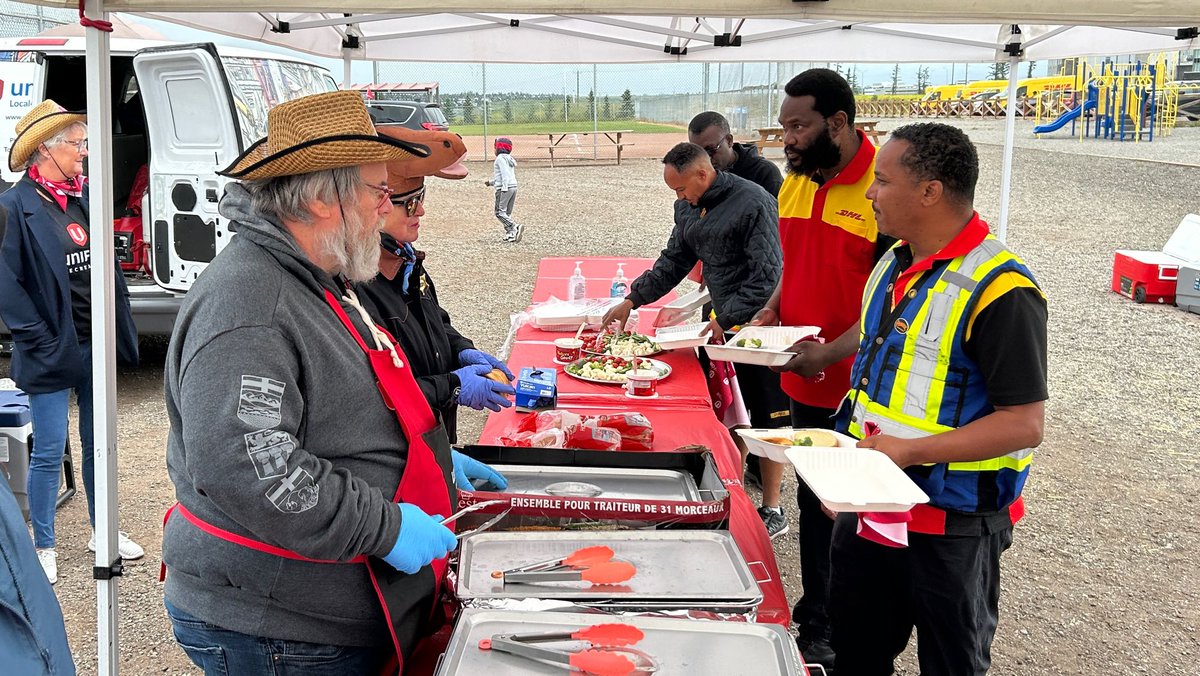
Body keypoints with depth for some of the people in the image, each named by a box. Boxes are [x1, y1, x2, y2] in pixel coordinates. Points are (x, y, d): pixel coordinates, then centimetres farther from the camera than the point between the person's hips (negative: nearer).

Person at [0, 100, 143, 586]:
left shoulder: (86, 195, 7)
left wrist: (117, 329, 9)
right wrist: (41, 340, -15)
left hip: (96, 346, 6)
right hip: (54, 353, -6)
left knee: (98, 444, 16)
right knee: (50, 452, 3)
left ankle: (102, 532, 31)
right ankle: (44, 548, 18)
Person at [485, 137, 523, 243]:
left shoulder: (501, 158, -6)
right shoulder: (509, 159, 22)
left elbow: (505, 174, -17)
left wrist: (504, 188, -23)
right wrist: (491, 182, 34)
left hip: (505, 188, -9)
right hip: (513, 187, 9)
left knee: (500, 212, -11)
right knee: (507, 213, 12)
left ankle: (515, 227, -26)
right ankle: (510, 234, 5)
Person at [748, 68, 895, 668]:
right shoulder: (794, 185, 6)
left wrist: (830, 353, -26)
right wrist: (771, 312, 0)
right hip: (804, 384, 7)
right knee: (813, 503, 19)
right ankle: (813, 620, 36)